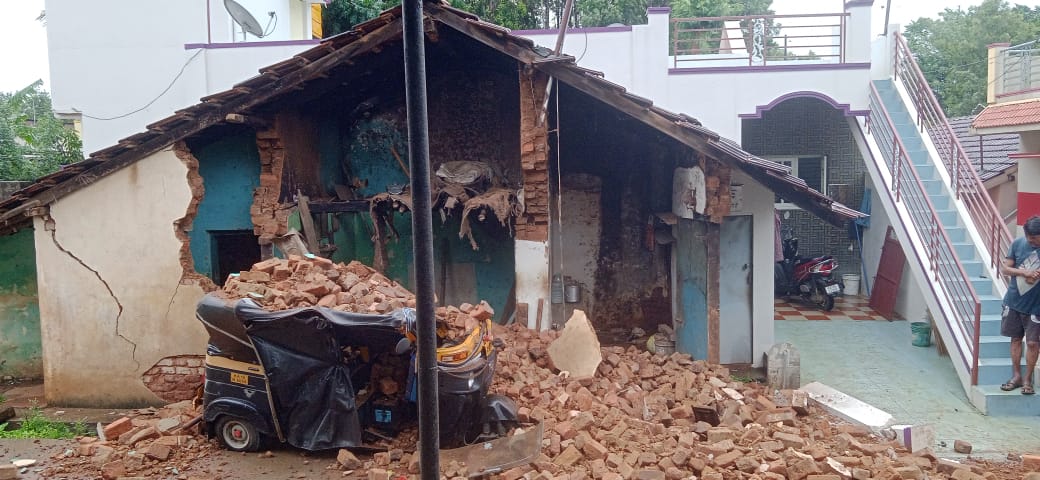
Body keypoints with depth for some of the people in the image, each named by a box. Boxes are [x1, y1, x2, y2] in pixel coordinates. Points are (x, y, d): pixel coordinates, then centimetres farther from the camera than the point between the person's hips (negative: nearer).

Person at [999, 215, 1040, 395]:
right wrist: (1024, 272, -17)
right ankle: (1016, 376, 22)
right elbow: (1004, 268, -1)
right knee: (1016, 339, 11)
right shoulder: (1018, 243, -3)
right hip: (1014, 301, 2)